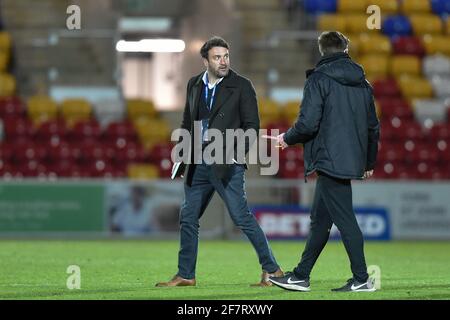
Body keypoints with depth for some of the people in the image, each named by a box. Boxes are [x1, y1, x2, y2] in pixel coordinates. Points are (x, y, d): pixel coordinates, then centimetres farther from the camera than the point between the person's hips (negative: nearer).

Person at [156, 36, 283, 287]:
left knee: (242, 217, -10)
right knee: (188, 217, 10)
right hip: (199, 163, 6)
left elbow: (252, 125, -4)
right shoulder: (195, 85, 12)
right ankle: (186, 275, 20)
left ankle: (272, 269, -4)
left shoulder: (241, 86, -4)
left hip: (227, 163, -6)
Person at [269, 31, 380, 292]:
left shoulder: (319, 80, -9)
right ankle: (301, 276, 19)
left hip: (329, 160, -8)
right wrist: (370, 163, 28)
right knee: (320, 219, 13)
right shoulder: (363, 83, 13)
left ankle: (362, 279, -5)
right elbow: (373, 127, 17)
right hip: (351, 161, 8)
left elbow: (308, 123, -17)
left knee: (345, 219, -5)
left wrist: (288, 139, 2)